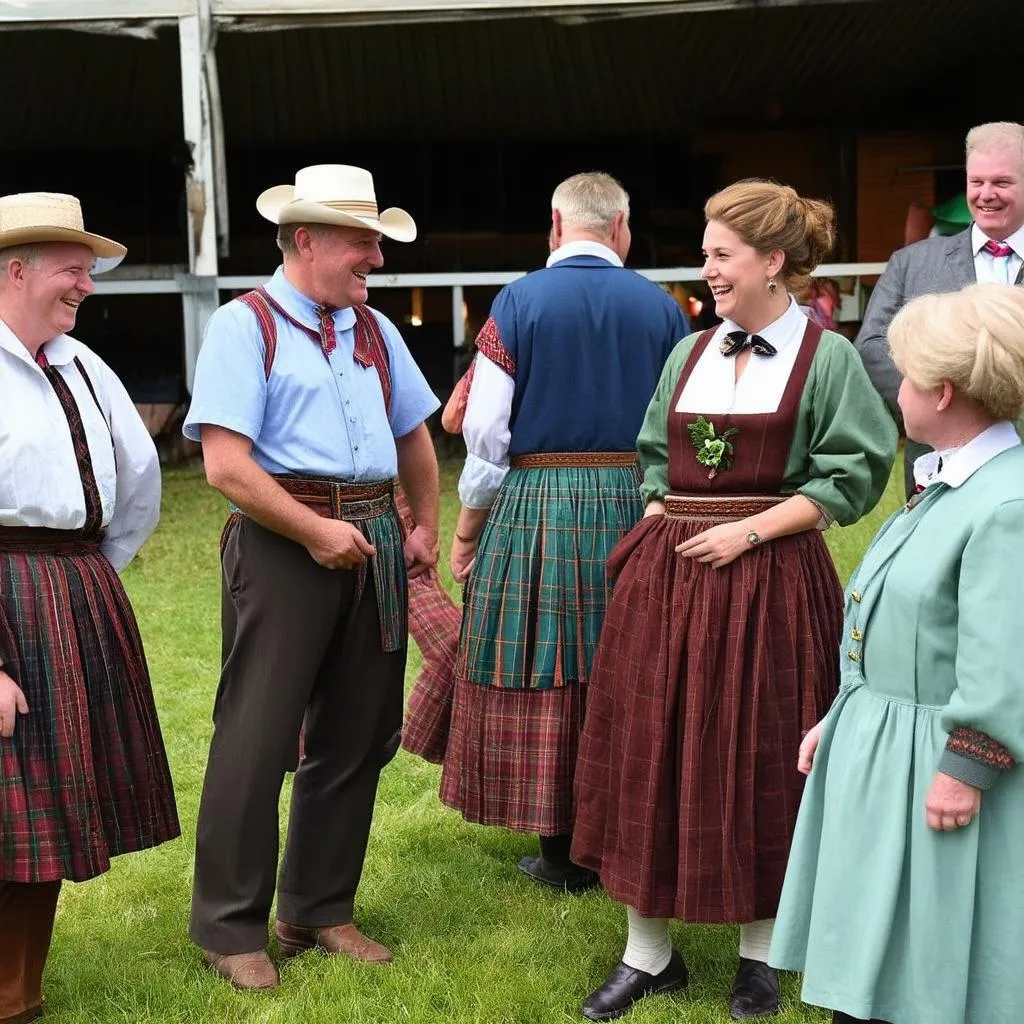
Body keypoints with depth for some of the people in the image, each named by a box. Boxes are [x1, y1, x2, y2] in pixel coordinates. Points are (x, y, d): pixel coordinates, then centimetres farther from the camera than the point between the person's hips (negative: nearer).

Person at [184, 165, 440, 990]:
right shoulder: (246, 325, -7)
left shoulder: (374, 329, 14)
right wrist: (317, 532, -16)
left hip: (374, 544, 7)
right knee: (258, 737, -3)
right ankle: (231, 927, 11)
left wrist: (425, 528, 17)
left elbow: (415, 435, 25)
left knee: (355, 735, 11)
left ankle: (319, 910, 25)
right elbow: (226, 464, -16)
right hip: (282, 544, -7)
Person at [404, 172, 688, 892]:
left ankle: (562, 851, 13)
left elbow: (487, 432, -7)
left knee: (542, 672, 6)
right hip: (636, 507, 3)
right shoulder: (661, 307, 2)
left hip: (535, 507, -2)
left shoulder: (520, 301, -5)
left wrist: (469, 526, 3)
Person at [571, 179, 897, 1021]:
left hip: (769, 576, -5)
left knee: (760, 763, 4)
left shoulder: (827, 358, -3)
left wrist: (747, 529, -15)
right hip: (668, 573, 5)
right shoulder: (689, 355, 12)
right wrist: (659, 527, 2)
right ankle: (648, 953, 18)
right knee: (650, 756, 5)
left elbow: (851, 477, -8)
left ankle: (760, 955, 22)